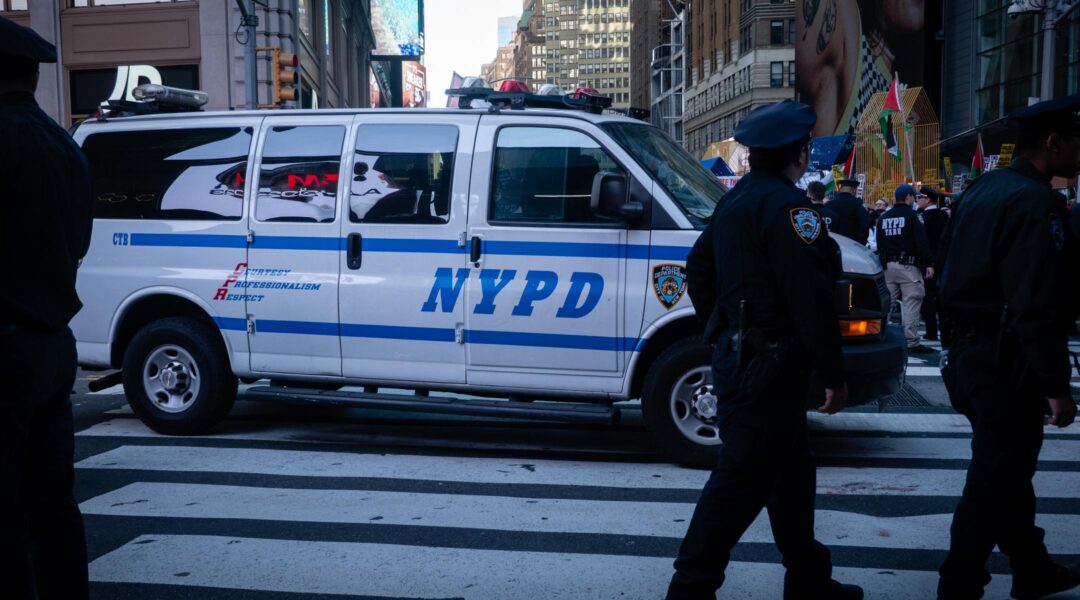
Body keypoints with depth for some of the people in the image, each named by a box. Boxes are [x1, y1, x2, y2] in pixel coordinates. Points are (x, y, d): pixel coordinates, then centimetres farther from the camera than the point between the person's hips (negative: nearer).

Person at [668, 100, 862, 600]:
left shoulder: (734, 201, 14)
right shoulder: (786, 205, -16)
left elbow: (699, 270, 21)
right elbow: (809, 298, -21)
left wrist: (722, 330, 25)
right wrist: (834, 374, -16)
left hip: (739, 354, 10)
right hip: (768, 366, -10)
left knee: (790, 469, 19)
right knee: (743, 479, -4)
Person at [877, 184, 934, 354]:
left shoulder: (883, 218, 12)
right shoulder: (911, 215, -7)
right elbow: (921, 241, -12)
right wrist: (927, 263, -10)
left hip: (888, 266, 6)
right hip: (907, 265, -6)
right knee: (911, 302, -7)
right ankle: (912, 342, -10)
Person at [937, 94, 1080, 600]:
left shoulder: (984, 189, 11)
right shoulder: (1031, 200, -19)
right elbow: (1035, 307, -24)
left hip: (973, 353, 10)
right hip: (1007, 364, -10)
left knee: (1006, 471, 21)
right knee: (994, 482, 1)